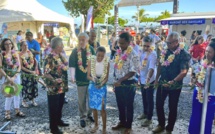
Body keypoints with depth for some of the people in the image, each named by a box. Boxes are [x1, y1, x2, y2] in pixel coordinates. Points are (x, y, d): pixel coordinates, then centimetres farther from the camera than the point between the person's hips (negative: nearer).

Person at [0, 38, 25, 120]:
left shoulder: (15, 53, 2)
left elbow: (19, 66, 1)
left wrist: (14, 76, -9)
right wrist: (8, 77, -17)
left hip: (16, 76, 4)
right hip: (7, 77, -4)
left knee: (17, 93, 11)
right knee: (9, 95, -3)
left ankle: (17, 110, 25)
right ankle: (7, 112, 14)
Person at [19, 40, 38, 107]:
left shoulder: (30, 52, 0)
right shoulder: (20, 55, -13)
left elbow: (35, 61, 6)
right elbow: (21, 66, -14)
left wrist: (35, 70, -5)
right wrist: (30, 71, -17)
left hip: (33, 72, 5)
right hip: (25, 73, -4)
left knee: (34, 86, 10)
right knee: (26, 87, 4)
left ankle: (33, 100, 25)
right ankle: (24, 101, 21)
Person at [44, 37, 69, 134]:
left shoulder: (60, 55, 6)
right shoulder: (50, 58, -21)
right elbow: (46, 73, -24)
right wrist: (54, 80, -37)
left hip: (62, 86, 9)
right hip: (54, 88, -8)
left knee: (60, 105, 22)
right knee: (53, 107, 5)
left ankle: (59, 121, 42)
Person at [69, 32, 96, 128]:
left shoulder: (91, 49, -2)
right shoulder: (75, 51, -8)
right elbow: (72, 65, -16)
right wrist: (72, 76, -30)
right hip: (81, 79, -2)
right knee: (82, 100, 9)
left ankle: (89, 114, 36)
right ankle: (82, 117, 26)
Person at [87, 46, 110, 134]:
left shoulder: (106, 63, -11)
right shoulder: (91, 61, -10)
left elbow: (106, 77, -7)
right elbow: (88, 76, -8)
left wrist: (101, 84, -26)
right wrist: (93, 79, -30)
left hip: (102, 87, -2)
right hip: (92, 86, 2)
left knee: (102, 109, -1)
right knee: (94, 107, 13)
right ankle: (96, 125, 34)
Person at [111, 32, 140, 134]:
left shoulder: (133, 54, -17)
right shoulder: (118, 52, 5)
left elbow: (133, 72, -20)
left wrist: (120, 80, -24)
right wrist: (116, 82, 13)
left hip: (128, 84, -6)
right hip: (118, 83, 7)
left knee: (128, 106, 10)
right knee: (120, 104, 20)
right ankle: (122, 122, 40)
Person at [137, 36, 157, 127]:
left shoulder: (153, 54, -21)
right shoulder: (142, 52, 1)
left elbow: (152, 68, -33)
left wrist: (148, 79, -46)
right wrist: (139, 76, 14)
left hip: (150, 80, -7)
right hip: (142, 79, 7)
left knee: (149, 99, 5)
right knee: (144, 98, 21)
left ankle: (149, 118, 18)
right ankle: (145, 113, 40)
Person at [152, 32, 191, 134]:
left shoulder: (184, 54, -16)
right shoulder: (165, 52, 1)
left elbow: (184, 72, -24)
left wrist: (173, 81, -33)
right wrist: (156, 79, 9)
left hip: (175, 86, -5)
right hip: (162, 83, 5)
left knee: (172, 108, 10)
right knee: (159, 105, 13)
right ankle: (161, 125, 35)